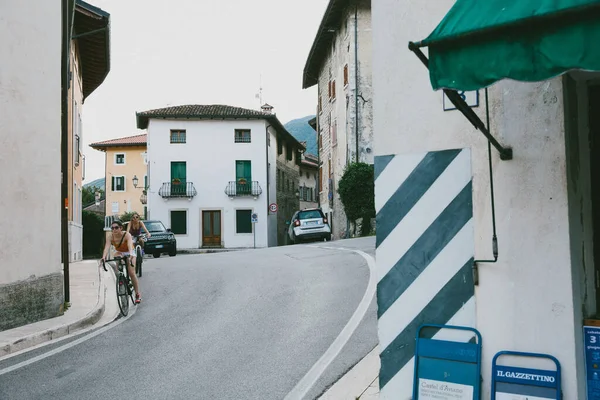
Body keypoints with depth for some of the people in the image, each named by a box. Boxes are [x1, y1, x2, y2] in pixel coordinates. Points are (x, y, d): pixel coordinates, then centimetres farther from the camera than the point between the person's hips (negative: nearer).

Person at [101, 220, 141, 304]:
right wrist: (104, 256, -59)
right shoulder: (110, 236, -25)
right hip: (119, 252, 3)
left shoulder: (127, 235, -33)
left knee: (132, 273, -14)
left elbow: (130, 245, -49)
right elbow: (107, 246, -40)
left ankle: (138, 294, -3)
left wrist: (131, 255, -69)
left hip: (129, 253, -3)